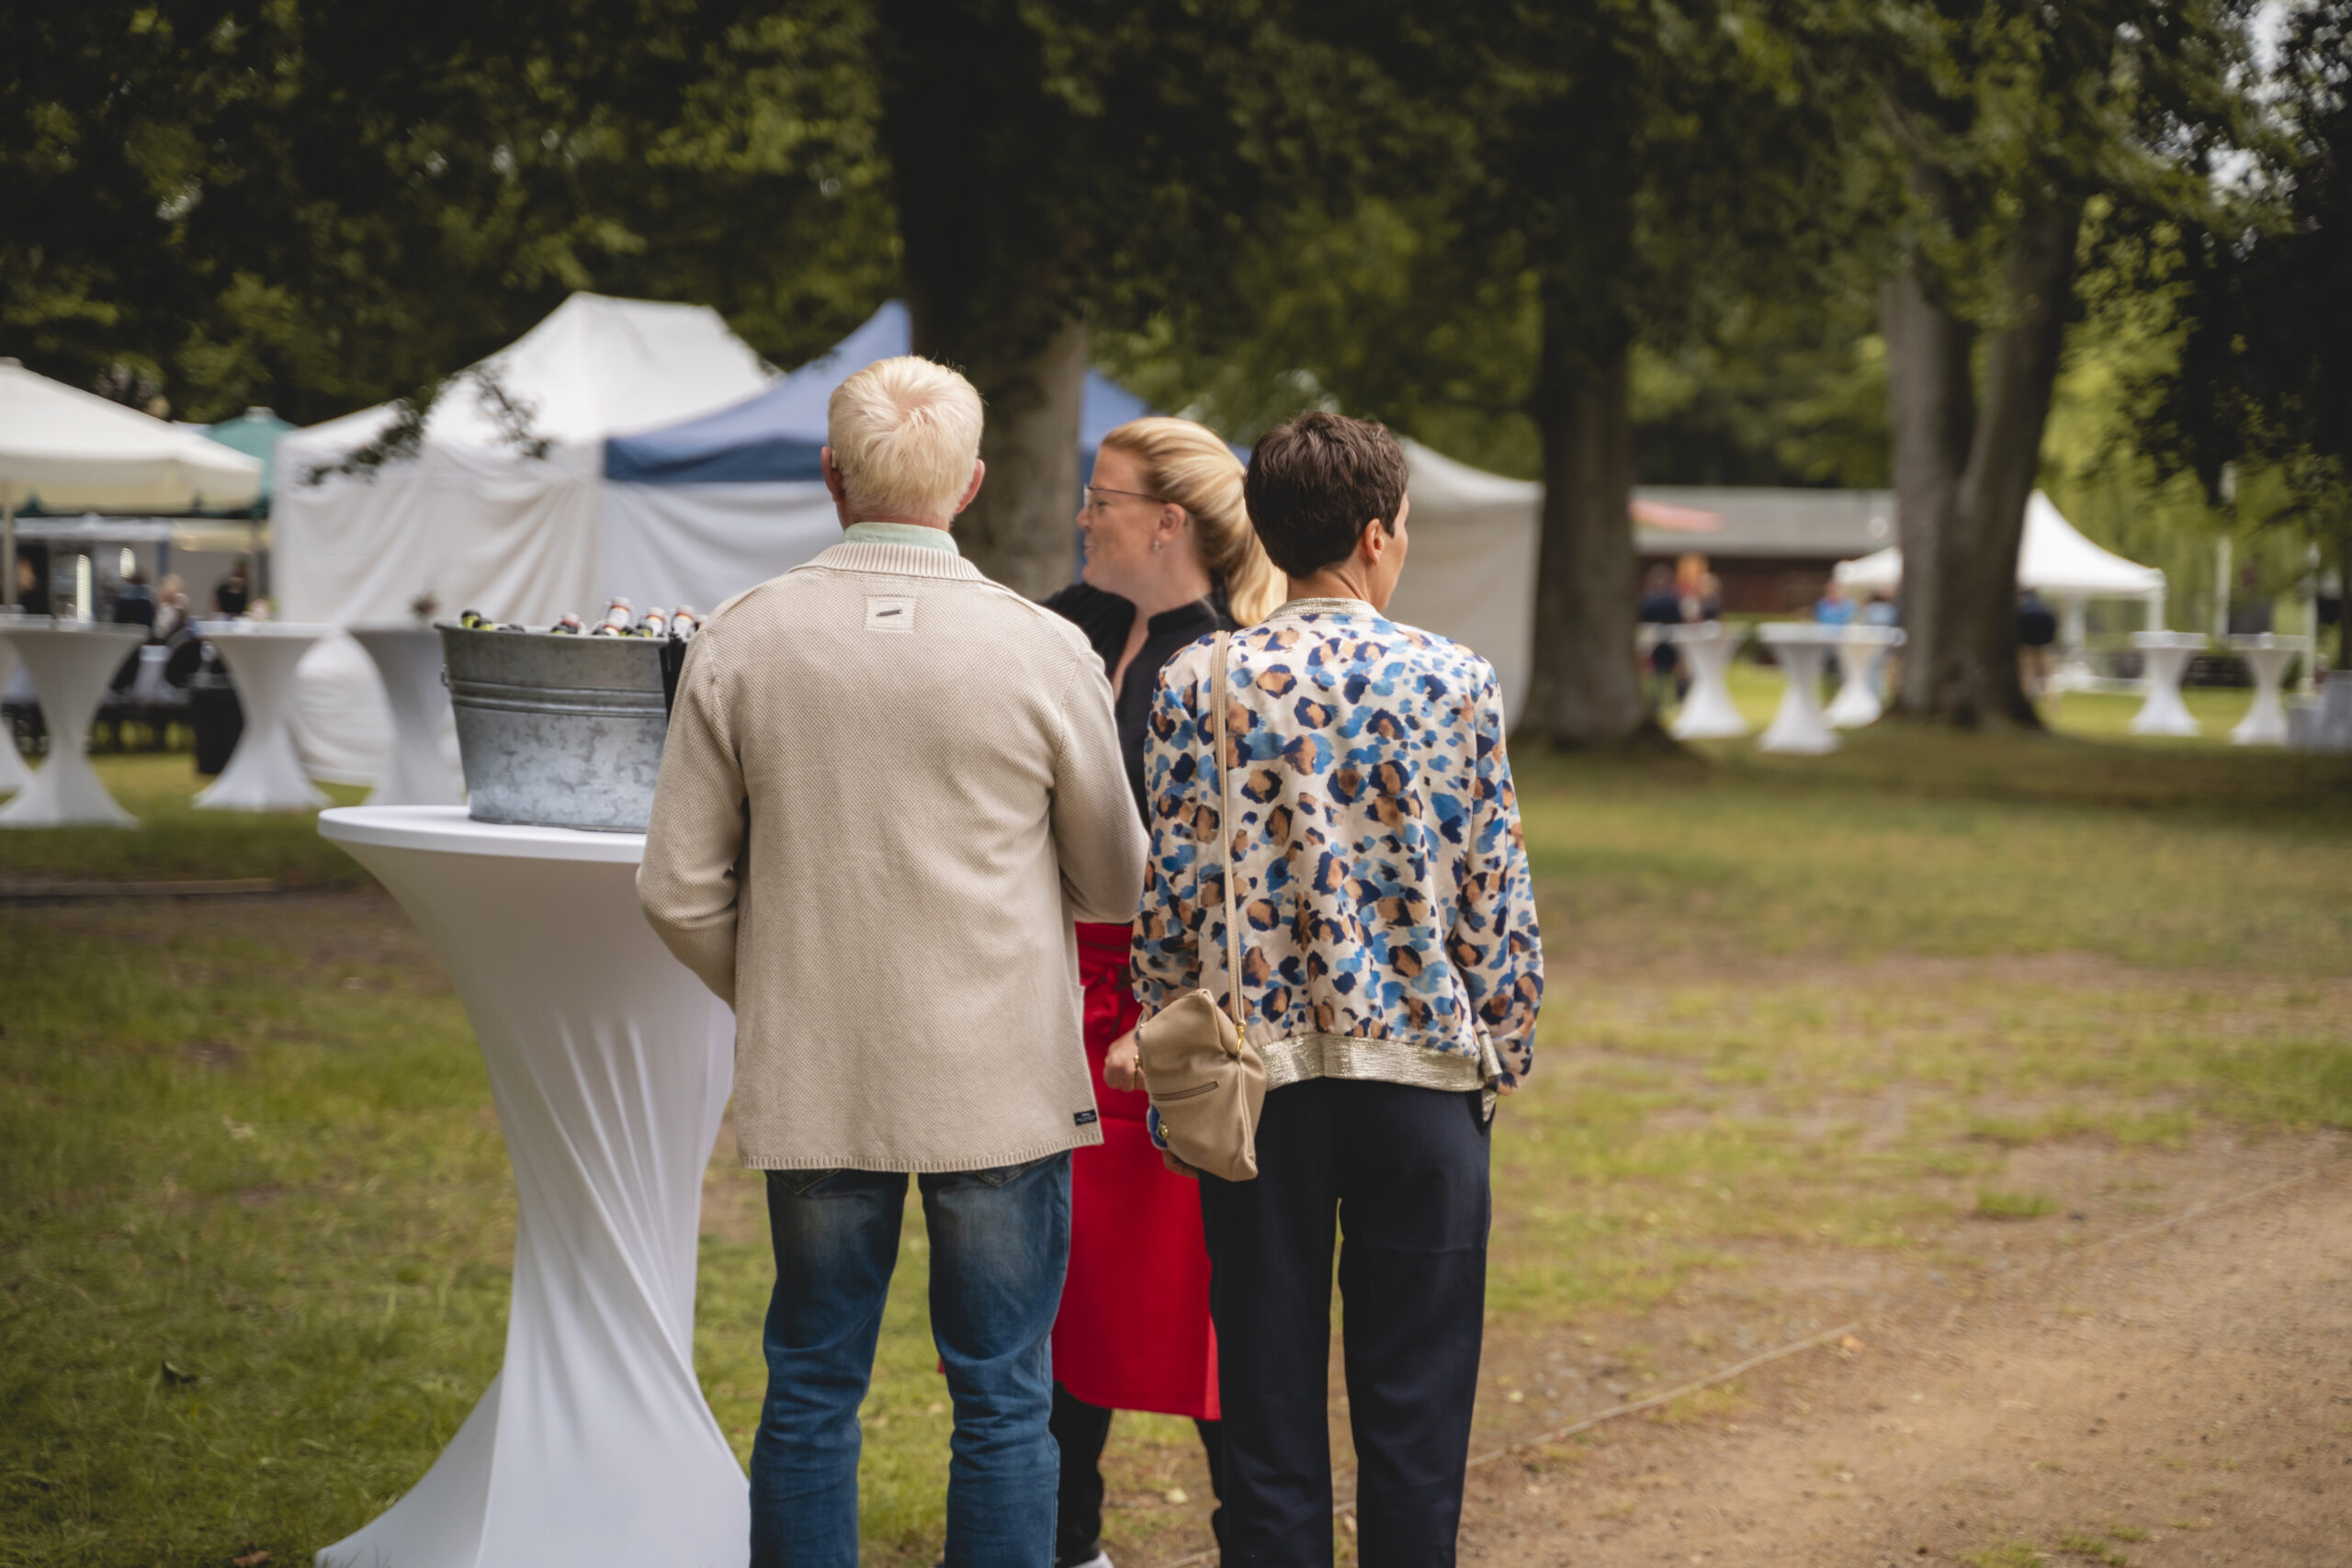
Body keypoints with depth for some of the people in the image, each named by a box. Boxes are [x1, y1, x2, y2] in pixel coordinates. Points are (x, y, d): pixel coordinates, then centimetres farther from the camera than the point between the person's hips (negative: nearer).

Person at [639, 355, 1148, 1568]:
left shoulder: (739, 641, -4)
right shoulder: (1044, 651, -9)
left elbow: (680, 893, -1)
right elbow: (1116, 887, 2)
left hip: (812, 1079, 2)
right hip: (1003, 1083, -2)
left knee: (810, 1392, 13)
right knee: (1002, 1401, 7)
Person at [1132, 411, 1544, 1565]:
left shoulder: (1198, 684, -3)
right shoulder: (1452, 680, -5)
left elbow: (1170, 897, -2)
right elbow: (1495, 896, -2)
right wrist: (1504, 1054, 10)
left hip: (1257, 1072, 1)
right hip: (1420, 1064, -1)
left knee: (1269, 1394, 9)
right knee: (1415, 1397, 8)